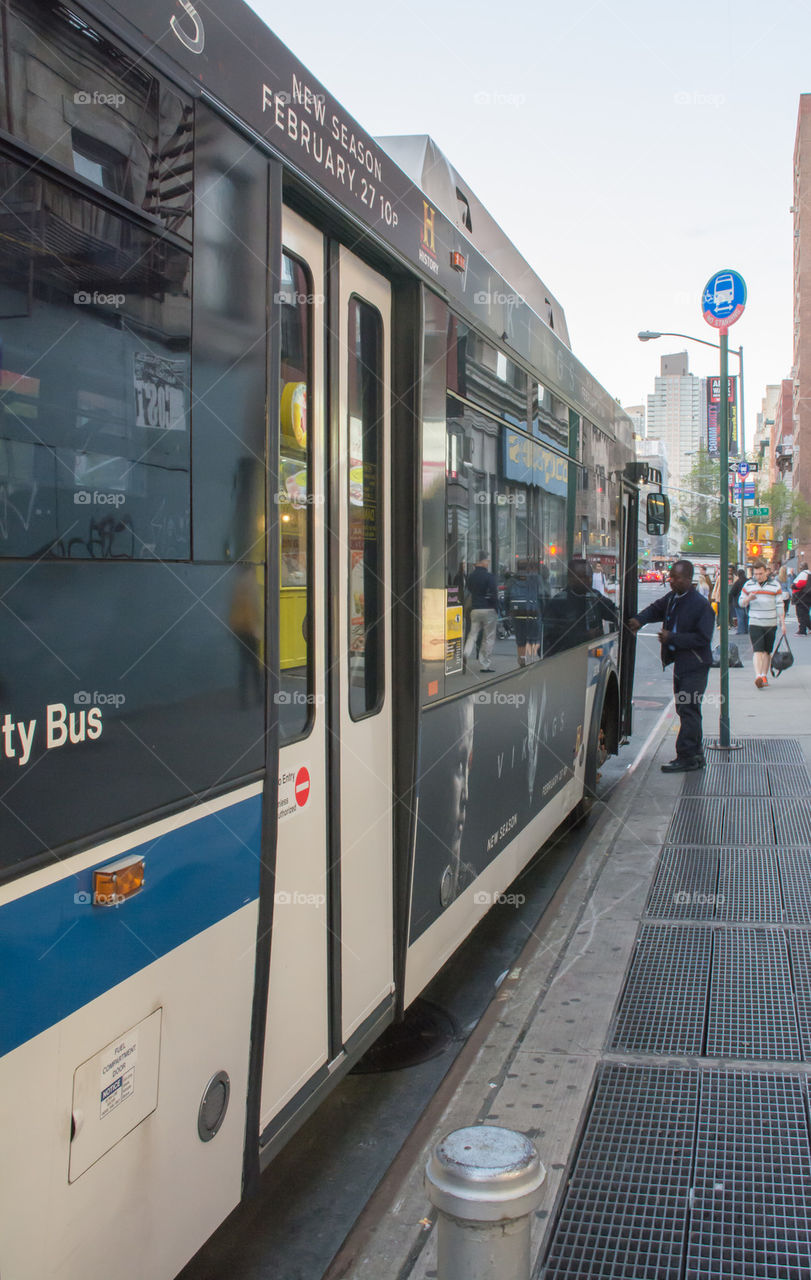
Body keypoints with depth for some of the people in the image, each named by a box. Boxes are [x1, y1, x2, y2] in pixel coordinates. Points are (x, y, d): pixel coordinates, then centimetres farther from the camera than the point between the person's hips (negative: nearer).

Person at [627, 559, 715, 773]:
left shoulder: (701, 604, -16)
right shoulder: (672, 598, 7)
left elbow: (703, 638, -18)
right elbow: (656, 609, 25)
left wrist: (672, 638, -20)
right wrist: (639, 620, 5)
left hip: (695, 666, -8)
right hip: (680, 663, 8)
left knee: (688, 709, -9)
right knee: (684, 709, 14)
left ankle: (686, 757, -6)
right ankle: (696, 753, 25)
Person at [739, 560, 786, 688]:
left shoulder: (775, 585, 0)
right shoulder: (748, 585, 3)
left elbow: (780, 606, 2)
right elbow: (741, 602, 8)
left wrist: (783, 623, -2)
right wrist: (749, 598, -15)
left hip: (771, 624, 1)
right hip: (755, 623, -1)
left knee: (767, 651, 8)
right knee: (757, 650, -13)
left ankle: (764, 676, 18)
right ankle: (758, 676, -23)